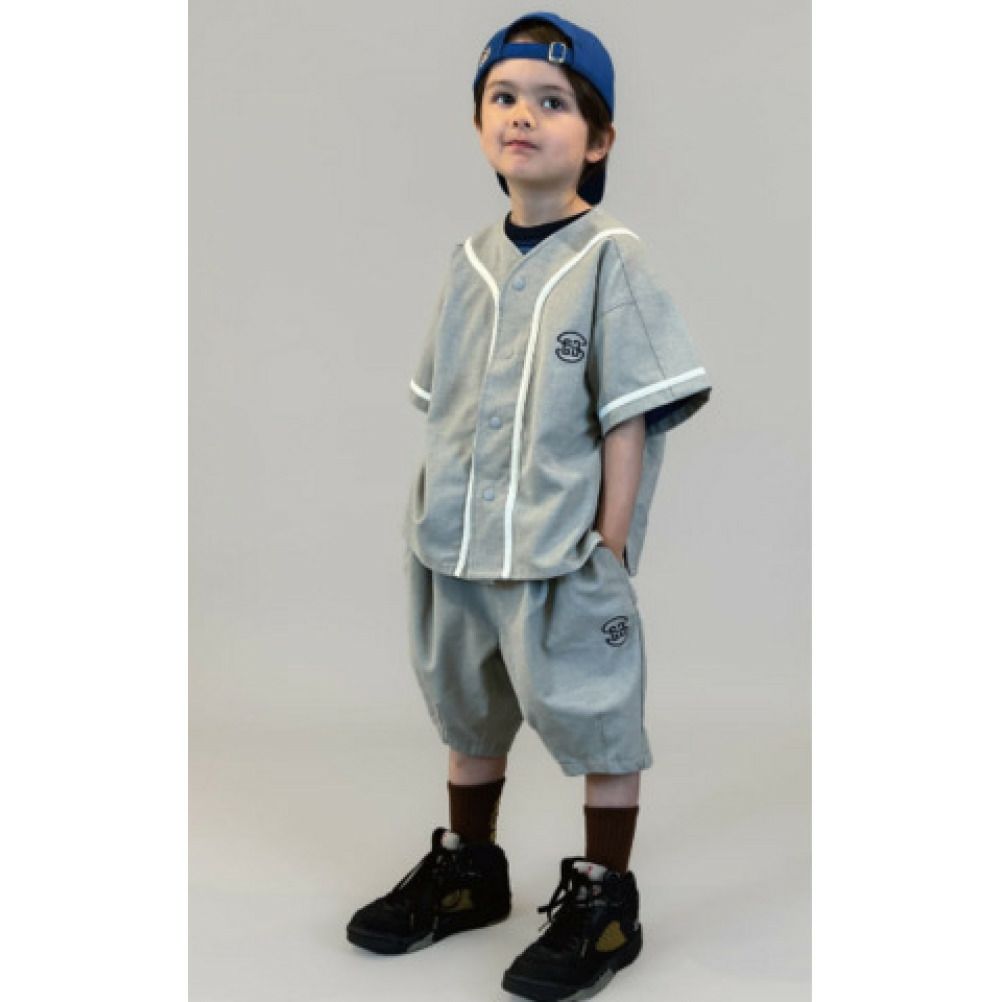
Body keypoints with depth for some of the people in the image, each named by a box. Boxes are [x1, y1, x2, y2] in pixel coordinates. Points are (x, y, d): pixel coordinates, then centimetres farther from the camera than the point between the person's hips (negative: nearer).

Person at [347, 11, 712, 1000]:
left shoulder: (609, 259, -10)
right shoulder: (470, 262, 6)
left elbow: (630, 419, -12)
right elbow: (443, 411, 12)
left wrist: (611, 549, -14)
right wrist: (431, 521, 8)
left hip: (564, 557, -6)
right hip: (458, 552, 7)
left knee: (595, 716, 6)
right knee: (468, 707, 20)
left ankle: (603, 899, 23)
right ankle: (468, 869, 39)